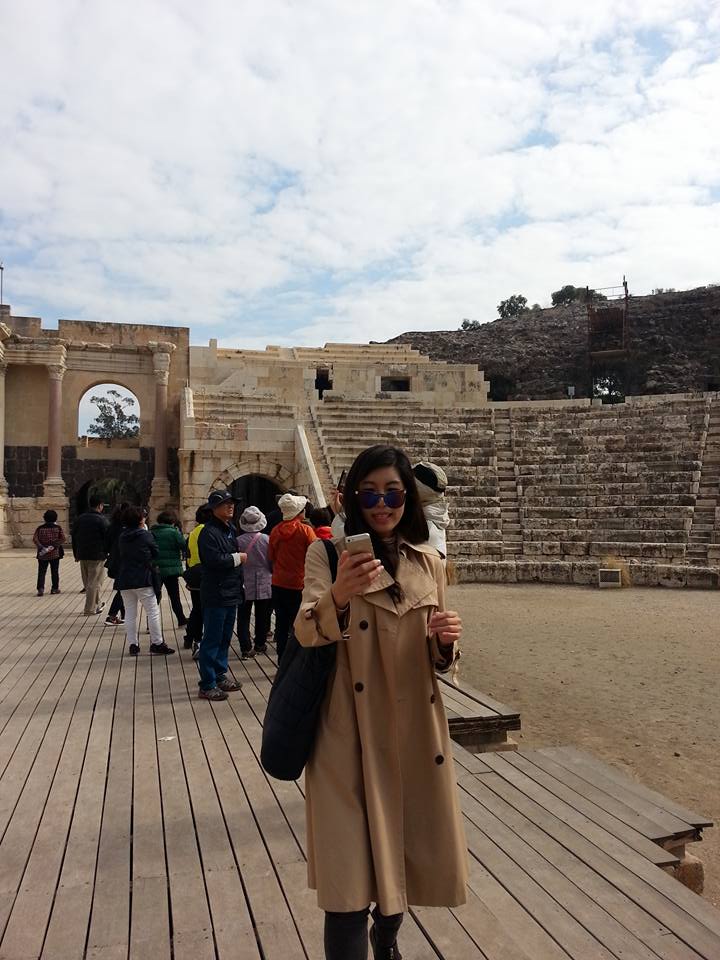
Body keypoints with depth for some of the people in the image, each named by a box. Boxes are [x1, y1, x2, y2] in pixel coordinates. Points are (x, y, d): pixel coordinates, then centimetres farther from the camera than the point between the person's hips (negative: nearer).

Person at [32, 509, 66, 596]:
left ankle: (40, 588, -7)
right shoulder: (58, 528, 0)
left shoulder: (40, 528, 2)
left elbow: (35, 539, -9)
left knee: (41, 572, 4)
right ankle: (55, 588, 14)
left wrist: (41, 548, -13)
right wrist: (53, 546, -13)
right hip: (55, 554, 0)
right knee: (55, 572, 9)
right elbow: (63, 539, -12)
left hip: (42, 555, 1)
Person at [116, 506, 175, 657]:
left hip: (124, 581, 5)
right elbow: (156, 553, -1)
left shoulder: (122, 537, 6)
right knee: (153, 612, 2)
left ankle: (132, 645, 10)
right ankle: (157, 643, 4)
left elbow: (120, 556, 12)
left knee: (130, 613, 9)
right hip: (143, 580, -5)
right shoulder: (146, 535, -9)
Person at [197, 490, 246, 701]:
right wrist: (237, 558, -11)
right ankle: (207, 686, 4)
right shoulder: (209, 532, -15)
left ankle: (220, 675, 30)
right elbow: (215, 559, -26)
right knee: (212, 640, -3)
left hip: (231, 593, 9)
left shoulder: (230, 530, 14)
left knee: (225, 637, 18)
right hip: (216, 595, -9)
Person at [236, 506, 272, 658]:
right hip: (264, 584, 1)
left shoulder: (239, 541, -12)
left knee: (243, 617, 7)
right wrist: (270, 573, 16)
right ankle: (260, 645, 24)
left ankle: (246, 649, 2)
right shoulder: (267, 539, -10)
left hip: (245, 584, -1)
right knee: (262, 616, 15)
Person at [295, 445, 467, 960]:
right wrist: (337, 598, -41)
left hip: (417, 729, 5)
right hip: (352, 733, -4)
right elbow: (305, 630, -19)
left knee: (412, 849, 19)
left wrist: (446, 642, -12)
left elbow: (436, 658, 12)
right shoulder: (329, 553, -4)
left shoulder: (428, 562, 8)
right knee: (352, 872, -6)